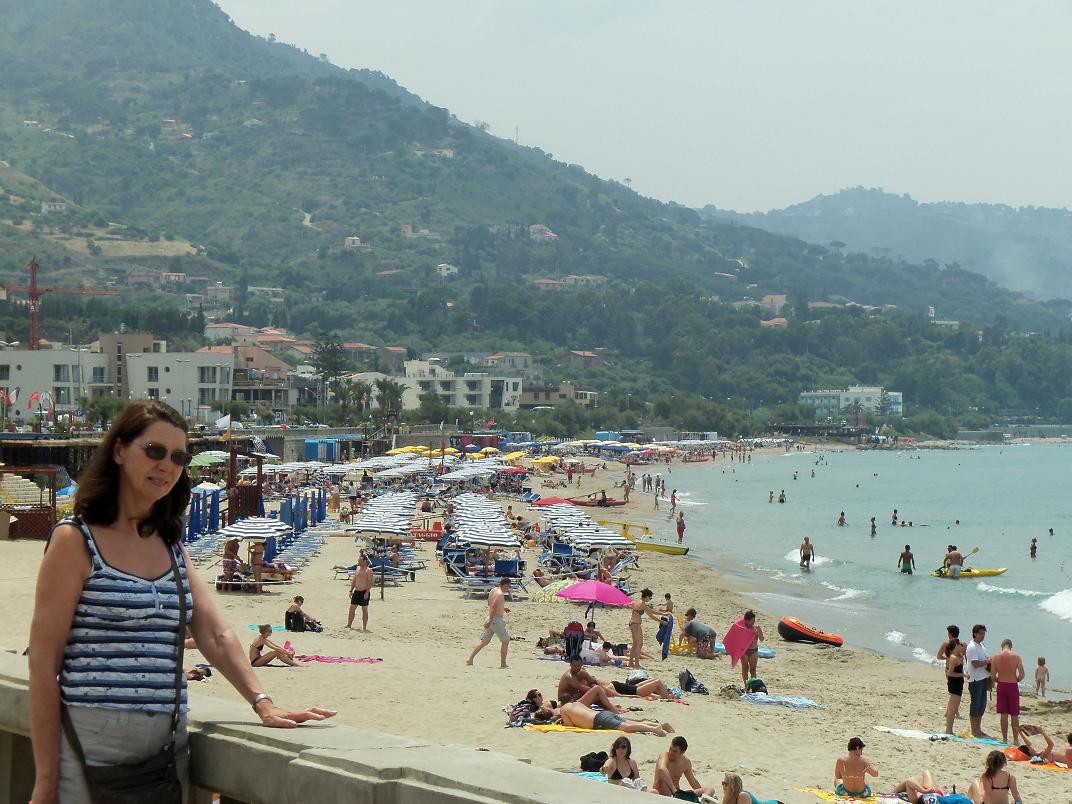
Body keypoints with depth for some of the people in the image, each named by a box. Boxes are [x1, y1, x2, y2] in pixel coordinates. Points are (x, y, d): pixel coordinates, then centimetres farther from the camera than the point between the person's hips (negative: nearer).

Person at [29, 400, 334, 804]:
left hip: (167, 745, 6)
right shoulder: (75, 541, -5)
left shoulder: (172, 547, 15)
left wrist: (263, 703, -8)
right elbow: (43, 661, -8)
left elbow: (216, 635, 8)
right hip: (92, 747, -6)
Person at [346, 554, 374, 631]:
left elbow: (370, 582, -16)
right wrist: (351, 590, 13)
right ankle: (349, 625, 16)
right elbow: (354, 580, 18)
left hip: (364, 592, -7)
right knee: (352, 608, 7)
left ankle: (364, 627, 6)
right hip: (356, 592, 7)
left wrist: (367, 592, -22)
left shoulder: (368, 570, -10)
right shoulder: (357, 569, 12)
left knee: (364, 610, 1)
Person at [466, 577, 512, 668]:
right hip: (497, 620, -8)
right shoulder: (500, 594, -15)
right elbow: (493, 607, -24)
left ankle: (470, 658, 0)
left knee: (484, 641, 8)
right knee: (505, 641, 5)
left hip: (490, 619, 8)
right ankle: (503, 664, 7)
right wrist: (490, 621, -27)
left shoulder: (493, 591, 12)